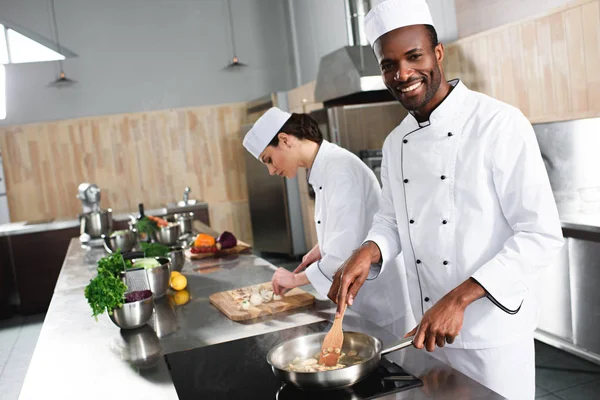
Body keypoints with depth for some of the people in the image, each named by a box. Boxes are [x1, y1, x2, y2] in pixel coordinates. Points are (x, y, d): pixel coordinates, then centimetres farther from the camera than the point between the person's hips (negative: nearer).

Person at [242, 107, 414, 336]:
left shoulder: (340, 168, -23)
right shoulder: (324, 168, 6)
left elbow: (346, 249, -27)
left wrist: (297, 278, -16)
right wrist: (322, 247, 7)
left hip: (377, 297, -9)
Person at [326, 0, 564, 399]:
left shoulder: (500, 124, -16)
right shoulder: (396, 143, 4)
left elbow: (542, 235, -18)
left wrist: (459, 298, -24)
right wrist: (368, 252, -8)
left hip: (494, 330, -6)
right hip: (430, 327, 6)